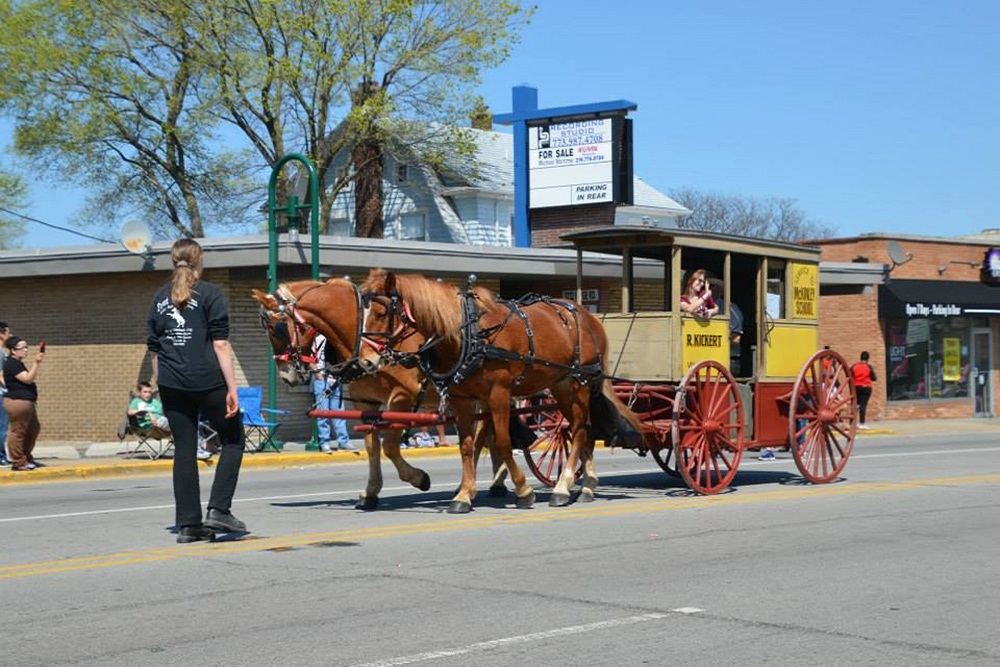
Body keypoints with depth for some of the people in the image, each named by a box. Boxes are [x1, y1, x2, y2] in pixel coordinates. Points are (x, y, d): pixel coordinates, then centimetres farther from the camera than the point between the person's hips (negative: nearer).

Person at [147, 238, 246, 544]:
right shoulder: (210, 294, -4)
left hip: (172, 386, 5)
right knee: (233, 440, 12)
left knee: (184, 450, 8)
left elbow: (154, 349, 12)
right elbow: (220, 344, -10)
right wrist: (232, 389, -11)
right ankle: (218, 509, 1)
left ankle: (188, 524, 8)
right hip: (208, 381, -5)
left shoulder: (159, 298, 11)